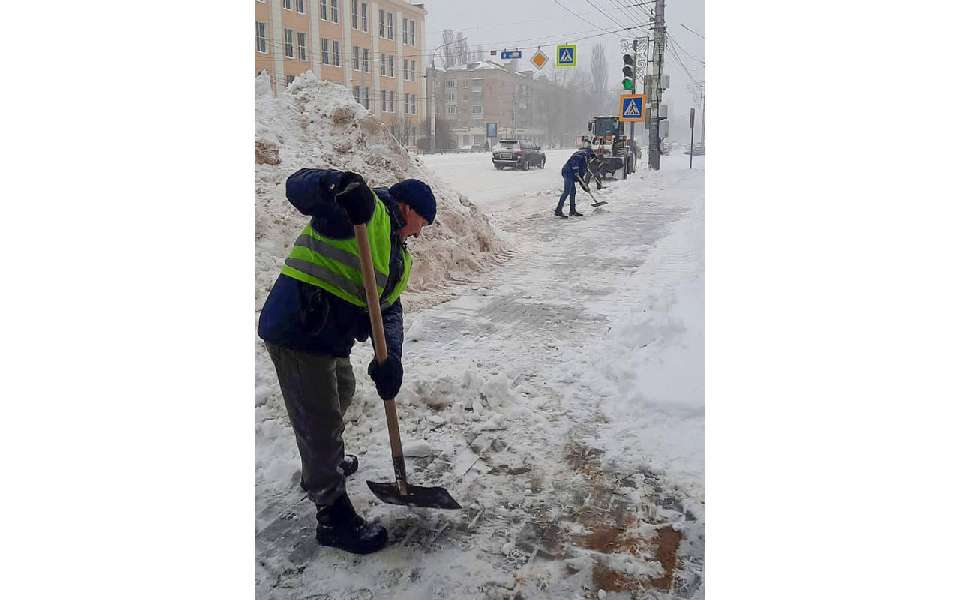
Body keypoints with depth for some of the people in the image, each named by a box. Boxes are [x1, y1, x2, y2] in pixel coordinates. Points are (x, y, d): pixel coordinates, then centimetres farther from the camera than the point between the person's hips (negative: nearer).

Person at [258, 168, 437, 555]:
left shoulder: (399, 257, 18)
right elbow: (298, 186, -22)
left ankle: (327, 462, 57)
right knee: (321, 421, -1)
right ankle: (333, 516, 14)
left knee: (341, 391, 32)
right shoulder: (369, 210, -10)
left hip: (328, 335, 11)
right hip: (298, 330, -11)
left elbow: (390, 309, 9)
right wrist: (337, 186, -45)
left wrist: (390, 359, -8)